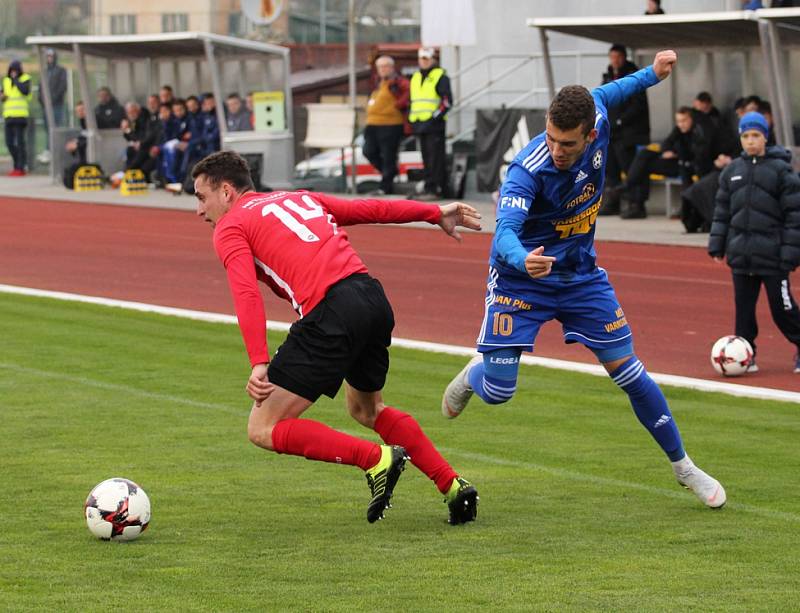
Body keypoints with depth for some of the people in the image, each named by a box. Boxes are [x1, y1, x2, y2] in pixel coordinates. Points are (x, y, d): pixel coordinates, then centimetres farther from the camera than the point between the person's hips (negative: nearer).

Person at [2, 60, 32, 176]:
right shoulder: (6, 81, 14)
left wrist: (15, 79, -13)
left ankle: (20, 168, -6)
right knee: (9, 143, 5)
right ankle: (18, 164, 21)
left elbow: (25, 91, -19)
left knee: (19, 142, -9)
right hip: (9, 115, 6)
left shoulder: (25, 79, -1)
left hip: (20, 115, -6)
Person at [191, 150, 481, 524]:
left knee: (264, 430, 0)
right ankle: (454, 486, 23)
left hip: (330, 313, -8)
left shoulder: (229, 228, 6)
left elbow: (247, 295, -10)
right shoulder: (299, 199, 26)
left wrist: (259, 364, -19)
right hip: (373, 296, 8)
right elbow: (372, 209, 28)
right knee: (366, 408, 32)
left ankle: (377, 460, -8)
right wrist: (436, 213, 38)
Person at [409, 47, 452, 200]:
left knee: (435, 158, -11)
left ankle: (434, 190, -15)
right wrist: (411, 118, 15)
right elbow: (411, 101, 28)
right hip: (419, 124, 8)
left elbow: (447, 101, -10)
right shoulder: (415, 78, 19)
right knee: (427, 159, 8)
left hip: (434, 125, -8)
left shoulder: (440, 77, -3)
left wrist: (435, 117, -16)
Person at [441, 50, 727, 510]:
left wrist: (652, 75, 13)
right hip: (521, 278, -4)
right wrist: (523, 260, -65)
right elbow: (506, 231, -44)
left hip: (581, 275, 4)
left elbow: (600, 96, 9)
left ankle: (684, 467, 15)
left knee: (627, 369, 1)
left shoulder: (598, 118, -17)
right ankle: (474, 373, 32)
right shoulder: (529, 170, -33)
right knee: (497, 392, -7)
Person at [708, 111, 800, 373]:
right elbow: (721, 211, 15)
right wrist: (716, 246, 9)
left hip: (772, 255, -4)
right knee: (743, 307, 6)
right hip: (741, 253, 4)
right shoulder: (732, 171, 9)